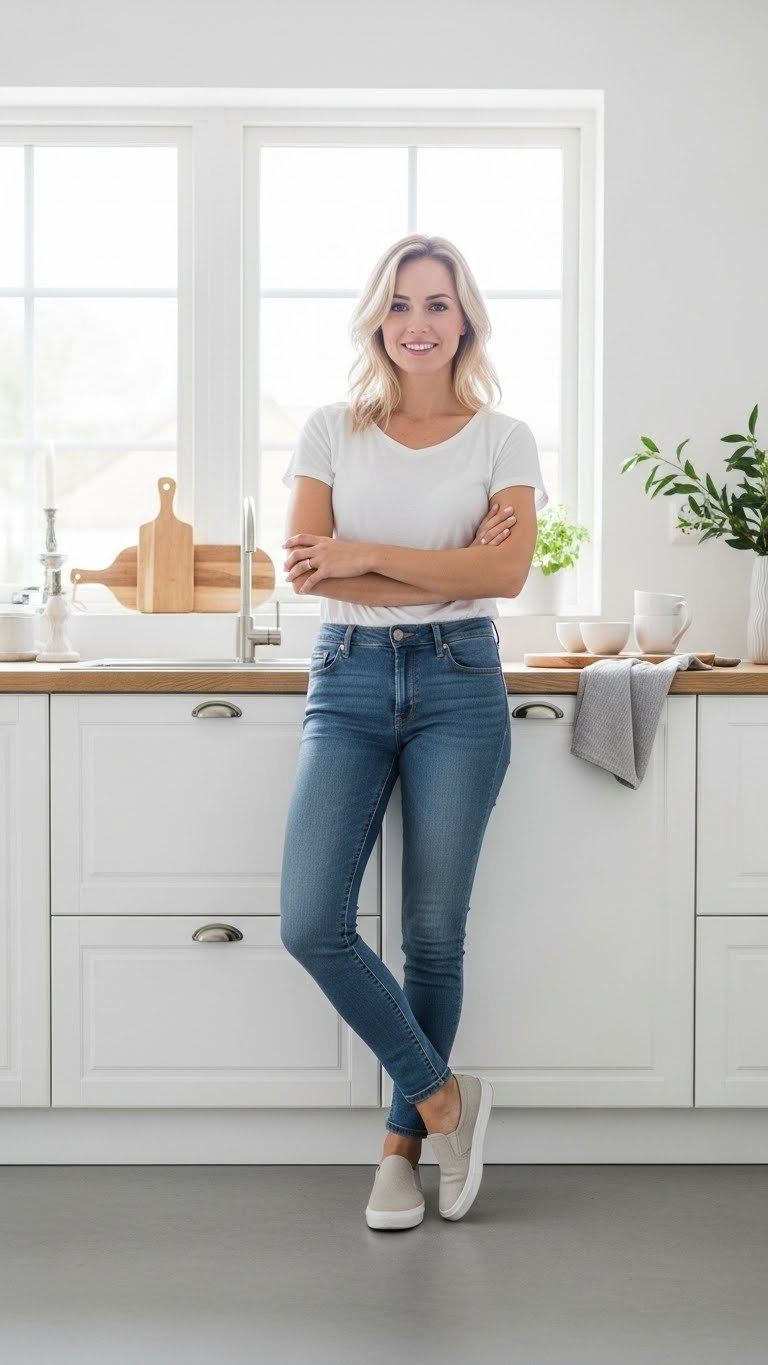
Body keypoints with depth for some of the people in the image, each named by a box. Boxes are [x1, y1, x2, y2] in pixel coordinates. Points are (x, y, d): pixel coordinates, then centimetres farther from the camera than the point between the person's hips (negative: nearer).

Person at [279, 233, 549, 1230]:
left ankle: (404, 1144, 22)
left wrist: (367, 556, -13)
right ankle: (443, 1098, 10)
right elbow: (304, 568, -6)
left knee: (435, 933, 3)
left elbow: (509, 570, -10)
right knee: (310, 922, -11)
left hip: (458, 683, -1)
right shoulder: (331, 431, 7)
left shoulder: (503, 438, 5)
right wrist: (449, 570, -11)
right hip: (347, 681, 1)